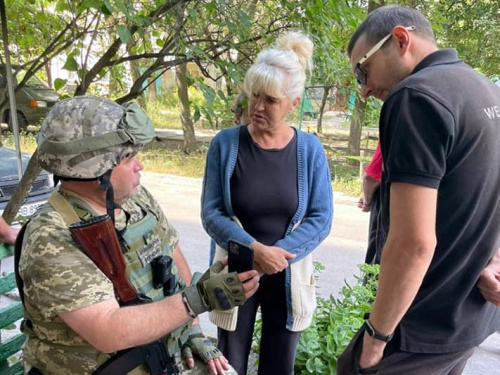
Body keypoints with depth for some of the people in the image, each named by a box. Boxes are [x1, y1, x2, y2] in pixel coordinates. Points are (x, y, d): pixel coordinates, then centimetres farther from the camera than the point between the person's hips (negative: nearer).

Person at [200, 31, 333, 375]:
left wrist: (278, 253, -18)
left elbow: (321, 218, -7)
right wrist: (254, 250, -22)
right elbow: (211, 213, -10)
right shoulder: (225, 143, -9)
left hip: (288, 276, 1)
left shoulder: (310, 149, -7)